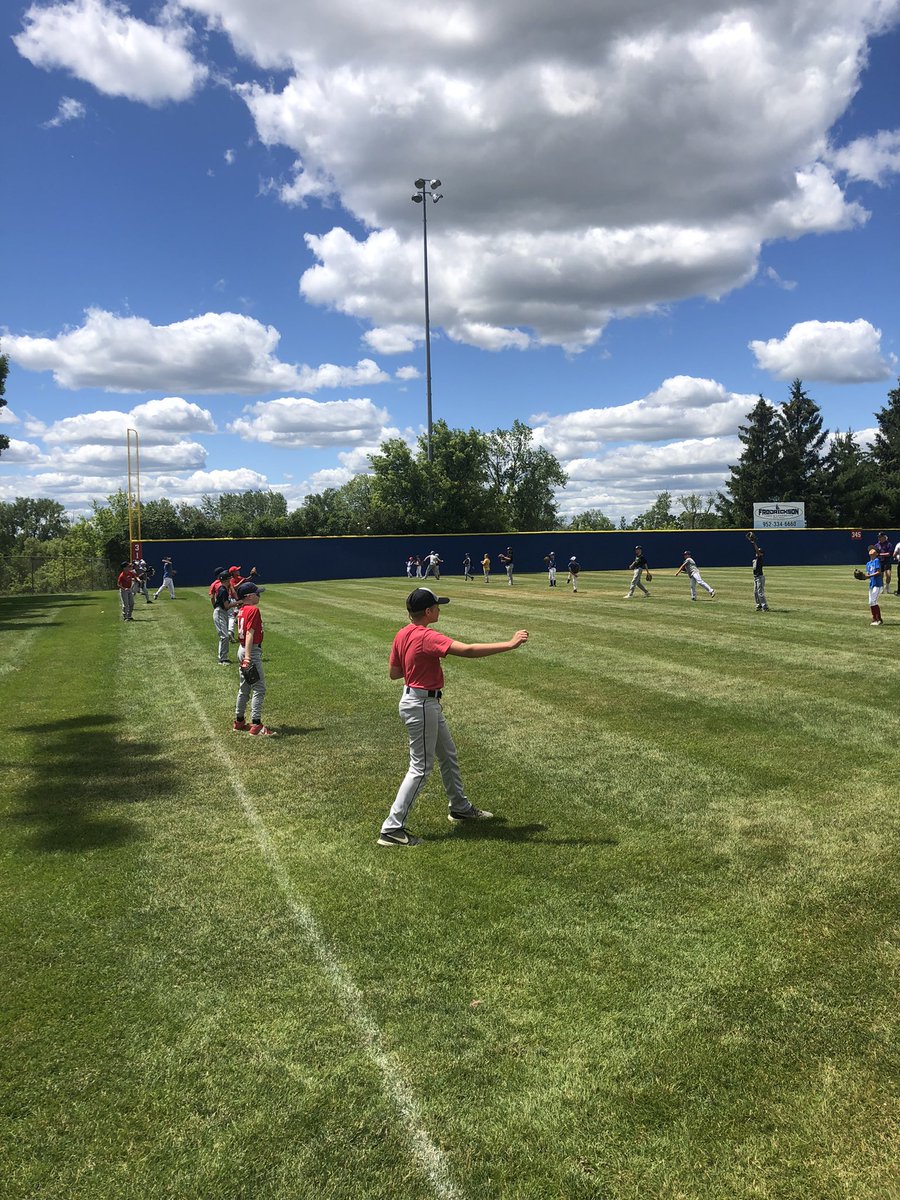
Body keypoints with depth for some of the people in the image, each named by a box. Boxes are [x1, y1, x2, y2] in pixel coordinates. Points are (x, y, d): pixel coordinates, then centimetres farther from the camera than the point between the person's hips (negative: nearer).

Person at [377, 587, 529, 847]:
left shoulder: (402, 635, 3)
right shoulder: (426, 637, -25)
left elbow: (393, 673, 10)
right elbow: (467, 650, -33)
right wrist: (509, 644, -31)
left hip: (428, 703, 10)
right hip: (421, 705, -10)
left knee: (448, 755, 23)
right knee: (421, 767, -2)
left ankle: (459, 807, 41)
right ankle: (392, 829, 2)